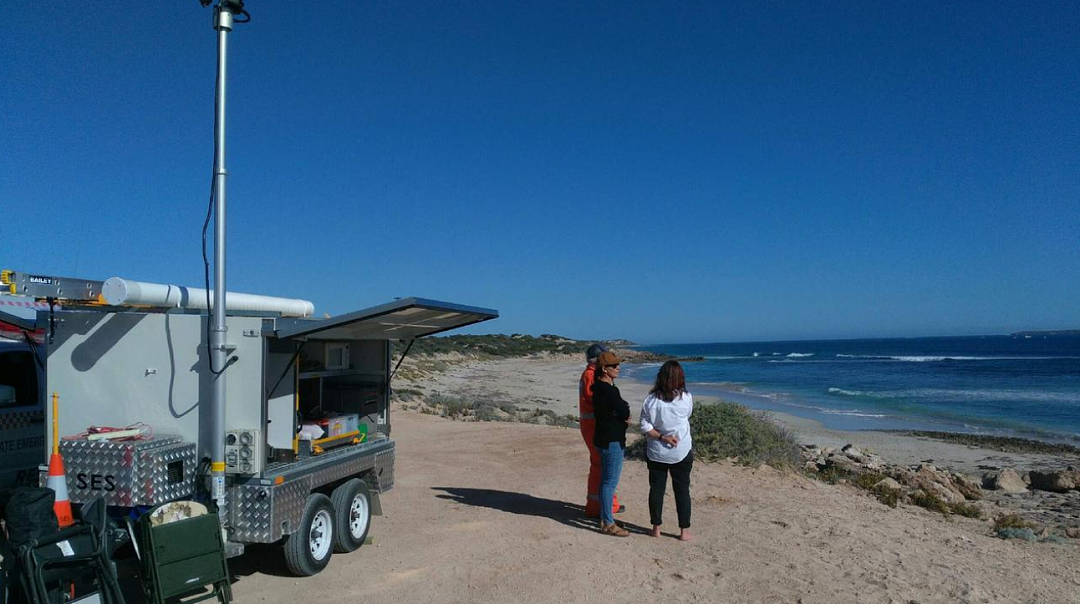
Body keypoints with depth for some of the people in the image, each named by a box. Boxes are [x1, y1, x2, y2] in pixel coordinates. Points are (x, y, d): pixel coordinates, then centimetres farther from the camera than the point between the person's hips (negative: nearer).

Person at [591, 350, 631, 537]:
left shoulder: (599, 388, 11)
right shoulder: (609, 390, -21)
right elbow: (625, 413, -19)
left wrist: (623, 414, -4)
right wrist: (625, 413, 3)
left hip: (605, 439, 11)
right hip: (612, 441, -11)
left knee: (606, 480, 17)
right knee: (610, 481, -4)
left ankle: (604, 518, 27)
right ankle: (608, 524, 3)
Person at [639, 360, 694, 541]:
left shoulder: (651, 399, -10)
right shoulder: (686, 398, -11)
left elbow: (644, 426, -11)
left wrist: (661, 436, -9)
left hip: (656, 453, 1)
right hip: (681, 452, -1)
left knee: (656, 489, 12)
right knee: (682, 491, 10)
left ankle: (656, 528, 21)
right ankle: (684, 531, 15)